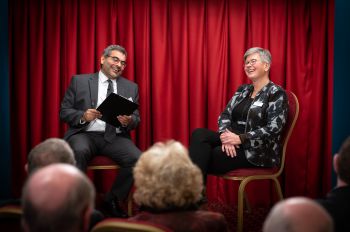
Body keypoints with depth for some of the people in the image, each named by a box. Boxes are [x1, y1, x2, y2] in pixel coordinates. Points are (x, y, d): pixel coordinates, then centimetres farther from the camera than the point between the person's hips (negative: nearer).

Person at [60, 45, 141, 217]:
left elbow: (136, 119, 13)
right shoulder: (79, 81, 8)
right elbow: (64, 111, 5)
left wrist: (129, 121, -12)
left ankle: (112, 201, -3)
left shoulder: (131, 87, 15)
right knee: (79, 152, -37)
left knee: (137, 158, -25)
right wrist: (83, 116, -16)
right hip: (85, 134, -2)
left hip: (114, 137, 3)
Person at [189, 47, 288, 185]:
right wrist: (226, 135, -12)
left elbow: (273, 129, -16)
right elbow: (225, 115, 10)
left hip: (259, 152, -7)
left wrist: (240, 138, -21)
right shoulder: (243, 90, 18)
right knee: (199, 134, -22)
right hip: (234, 142, 7)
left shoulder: (276, 93, -5)